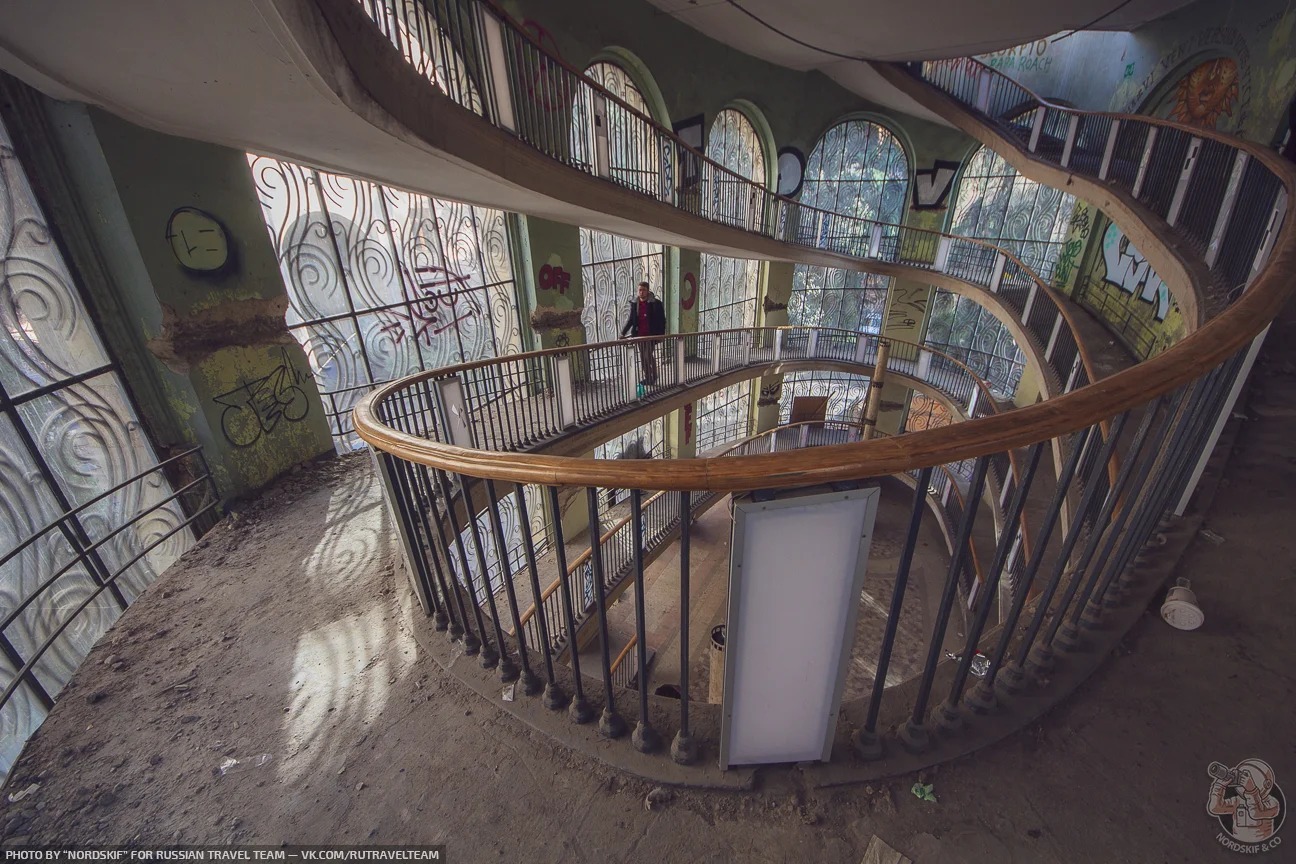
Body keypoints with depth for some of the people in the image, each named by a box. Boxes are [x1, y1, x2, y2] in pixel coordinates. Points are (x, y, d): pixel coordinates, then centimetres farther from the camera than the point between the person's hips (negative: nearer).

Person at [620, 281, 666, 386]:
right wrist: (623, 333, 5)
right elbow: (630, 320, 12)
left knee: (648, 356, -11)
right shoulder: (634, 303, 6)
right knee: (643, 358, 9)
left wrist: (661, 334, -13)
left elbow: (662, 320, -6)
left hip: (651, 335, -5)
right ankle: (647, 377, 21)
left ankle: (653, 377, 7)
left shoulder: (655, 303, -8)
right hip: (640, 335, 5)